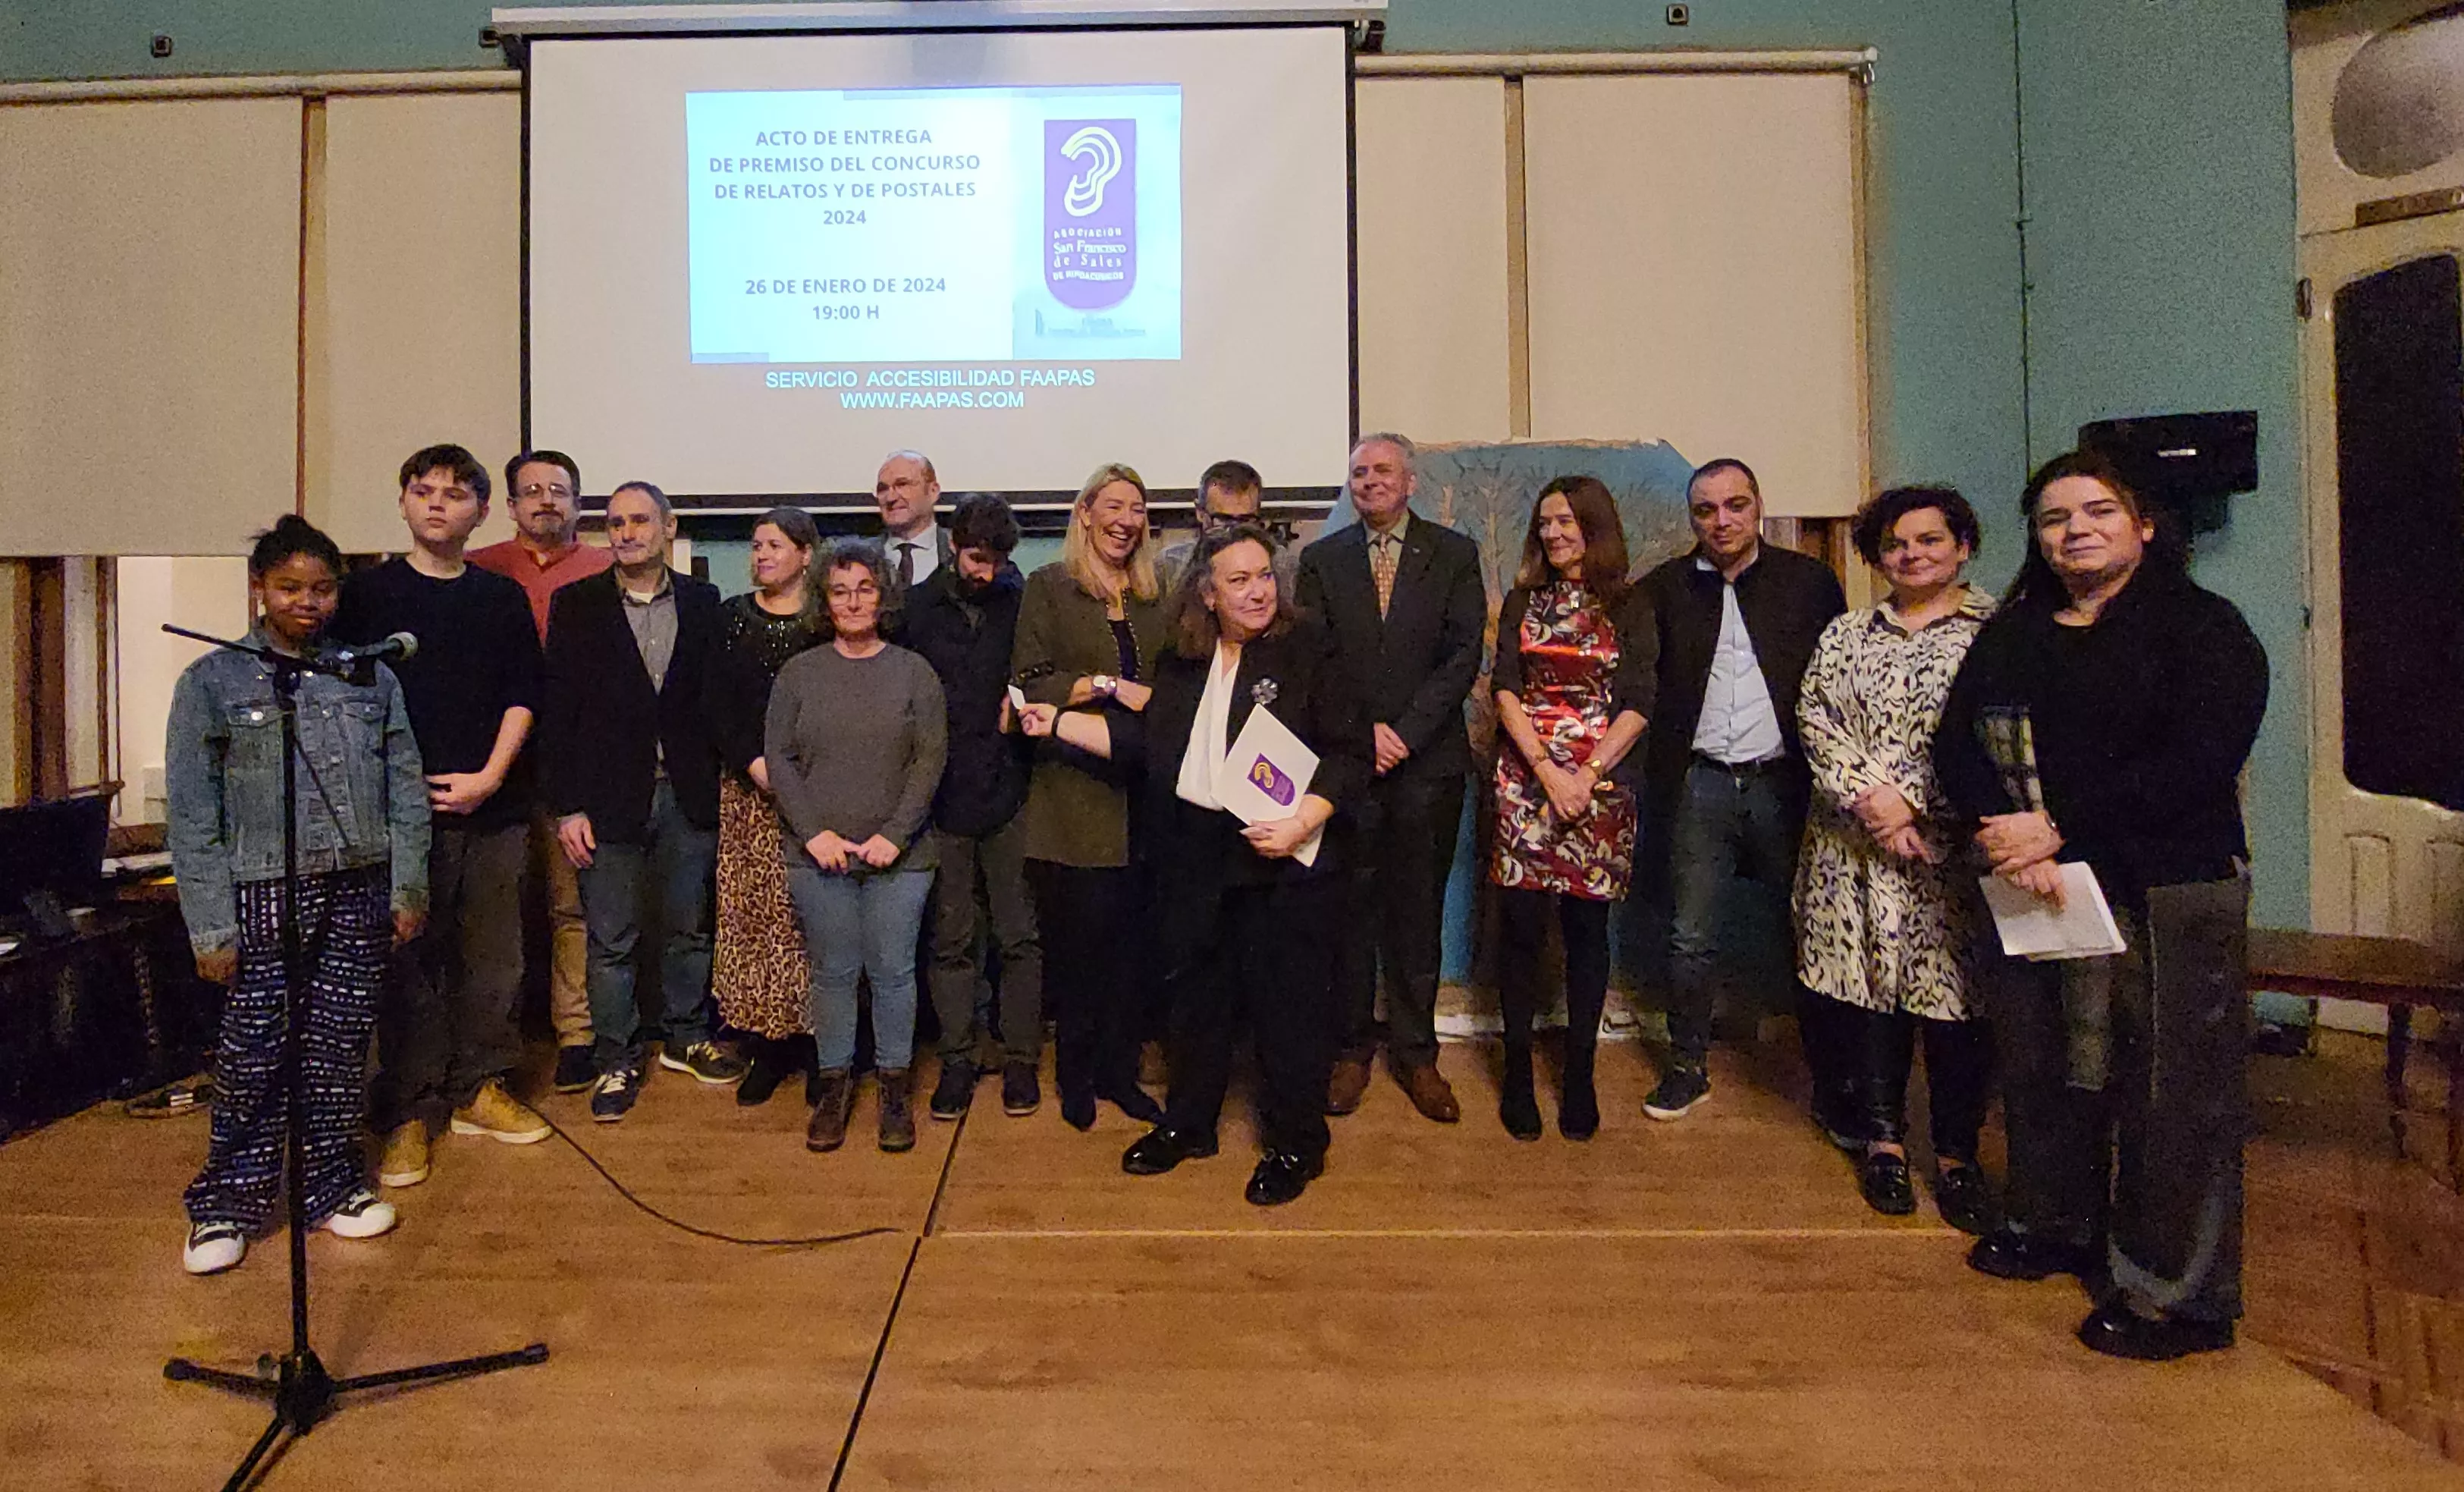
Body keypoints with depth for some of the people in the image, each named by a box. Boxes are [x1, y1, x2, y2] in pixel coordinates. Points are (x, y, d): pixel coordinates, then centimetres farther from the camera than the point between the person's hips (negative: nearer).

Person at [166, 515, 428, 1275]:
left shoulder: (371, 677, 8)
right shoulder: (213, 681, 1)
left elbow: (406, 789, 9)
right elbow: (193, 815, -2)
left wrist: (409, 887, 5)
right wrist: (211, 925, -6)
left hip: (361, 889, 3)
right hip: (266, 893, -2)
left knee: (342, 1043, 9)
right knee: (255, 1049, 1)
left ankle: (334, 1184, 25)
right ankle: (228, 1202, 20)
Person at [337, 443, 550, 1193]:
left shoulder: (503, 598, 10)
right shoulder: (368, 591, 5)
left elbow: (523, 696, 6)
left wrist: (488, 777, -6)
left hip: (494, 808, 2)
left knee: (492, 956, 6)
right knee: (409, 961, 2)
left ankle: (479, 1089, 21)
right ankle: (409, 1113, 12)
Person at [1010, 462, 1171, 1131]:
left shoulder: (1154, 597, 17)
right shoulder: (1049, 587, 3)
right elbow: (1028, 684, -6)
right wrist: (1105, 684, -15)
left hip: (1140, 791, 4)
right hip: (1072, 792, -4)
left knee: (1131, 937, 3)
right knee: (1077, 936, 0)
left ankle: (1119, 1072, 17)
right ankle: (1076, 1074, 16)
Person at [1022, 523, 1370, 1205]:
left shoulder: (1308, 651, -6)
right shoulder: (1182, 662, 10)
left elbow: (1351, 751, -10)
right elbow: (1144, 739, 13)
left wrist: (1302, 820, -21)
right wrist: (1057, 722, 10)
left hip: (1284, 860, -5)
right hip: (1194, 857, 5)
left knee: (1289, 1002, 4)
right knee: (1196, 994, 17)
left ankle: (1296, 1145, 23)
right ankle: (1189, 1123, 36)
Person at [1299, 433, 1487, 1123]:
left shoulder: (1454, 554, 6)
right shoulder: (1321, 559, 9)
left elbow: (1463, 655, -2)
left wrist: (1404, 732, -10)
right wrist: (1361, 732, -10)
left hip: (1428, 761, 0)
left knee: (1418, 912, 7)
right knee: (1349, 911, 4)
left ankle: (1415, 1053, 19)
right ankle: (1351, 1049, 18)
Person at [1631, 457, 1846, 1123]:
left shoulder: (1810, 580, 6)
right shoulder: (1663, 589, 8)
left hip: (1786, 782, 0)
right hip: (1699, 787, 1)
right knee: (1690, 937, 7)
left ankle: (1831, 1084, 20)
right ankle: (1688, 1066, 23)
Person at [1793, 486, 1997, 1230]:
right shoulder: (1845, 634, 13)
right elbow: (1815, 719, 2)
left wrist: (1912, 804, -14)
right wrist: (1870, 797, -11)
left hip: (1952, 842, -3)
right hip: (1854, 845, 3)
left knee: (1954, 988, 0)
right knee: (1865, 982, 6)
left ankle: (1956, 1153, 16)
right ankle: (1882, 1136, 20)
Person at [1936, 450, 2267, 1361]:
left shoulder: (2203, 627, -3)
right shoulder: (2010, 633, 12)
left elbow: (2195, 763, -15)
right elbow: (1956, 744, 2)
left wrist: (2057, 828, -19)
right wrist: (2009, 842, -15)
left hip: (2168, 896, -4)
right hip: (2032, 889, 5)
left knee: (2173, 1088, 1)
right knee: (2039, 1068, 15)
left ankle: (2177, 1292, 17)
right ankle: (2054, 1226, 36)